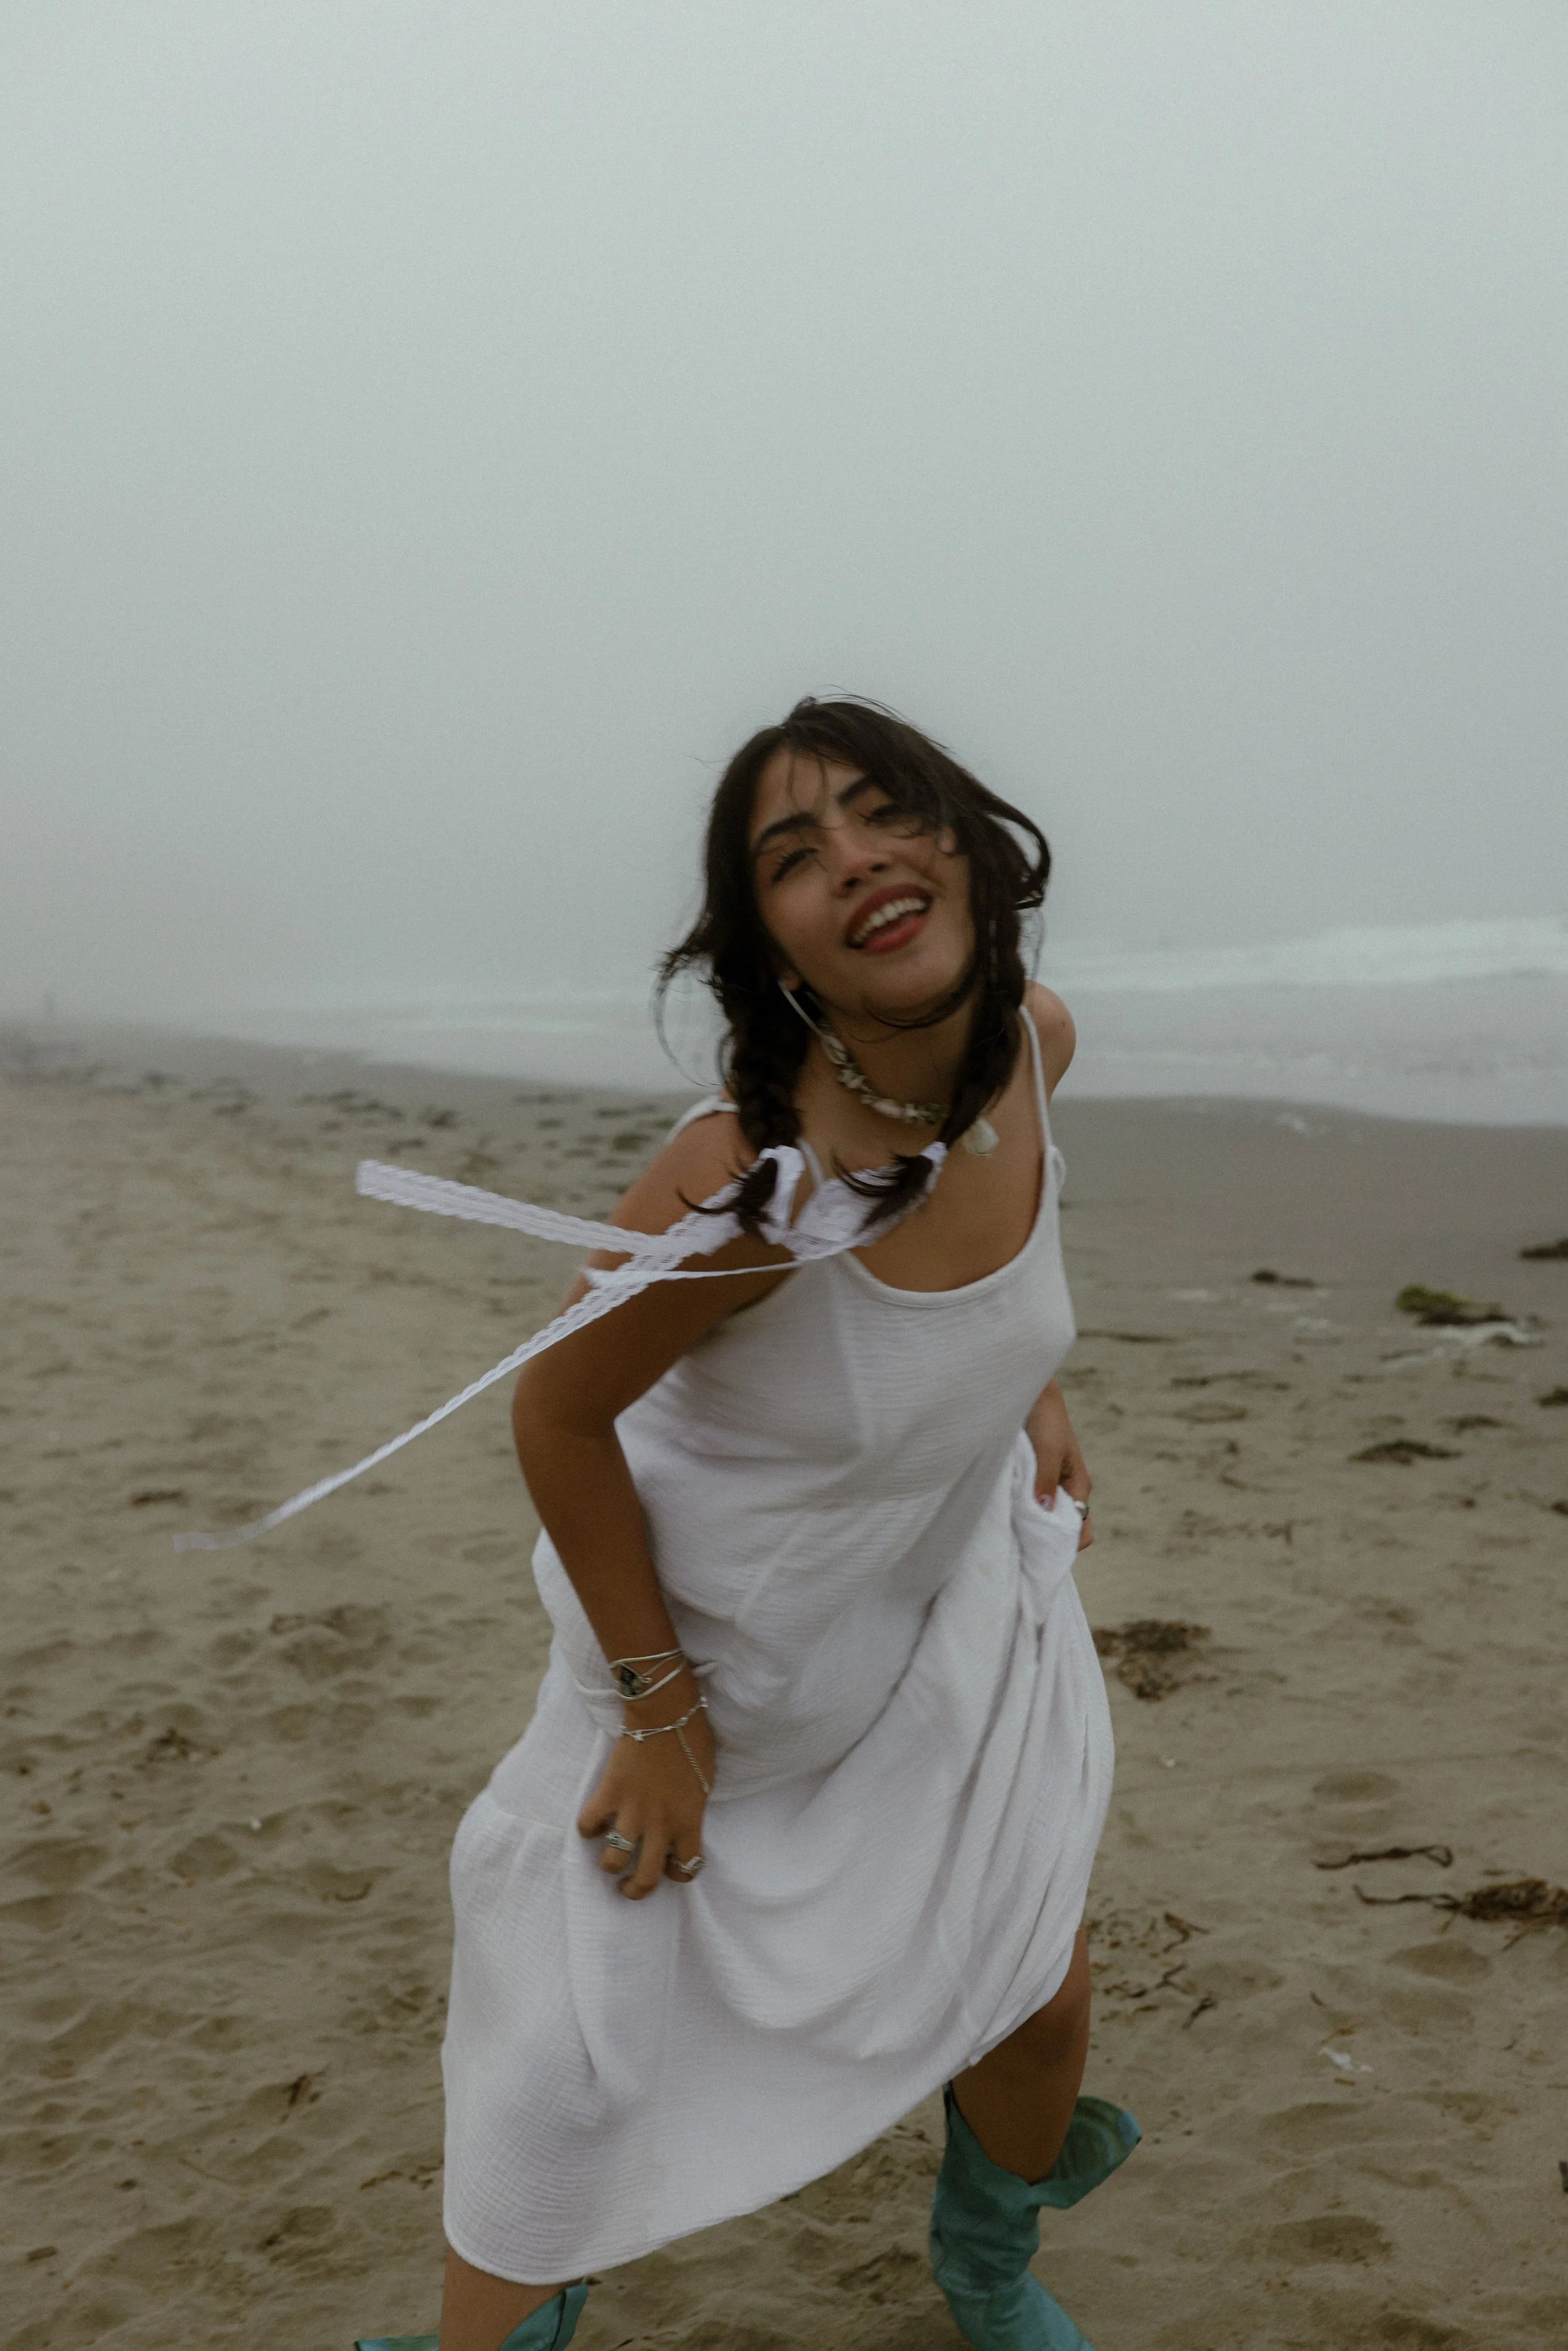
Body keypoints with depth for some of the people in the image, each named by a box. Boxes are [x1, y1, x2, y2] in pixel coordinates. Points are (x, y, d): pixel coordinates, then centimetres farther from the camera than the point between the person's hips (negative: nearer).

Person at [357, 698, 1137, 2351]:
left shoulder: (1034, 1042, -16)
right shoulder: (746, 1185, -37)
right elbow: (557, 1413, -22)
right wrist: (659, 1707, -16)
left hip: (960, 1603, 6)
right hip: (726, 1643, -5)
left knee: (1043, 1997, 17)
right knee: (569, 2069, 2)